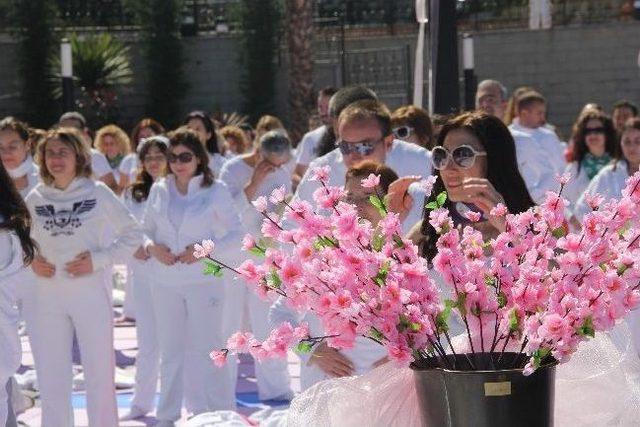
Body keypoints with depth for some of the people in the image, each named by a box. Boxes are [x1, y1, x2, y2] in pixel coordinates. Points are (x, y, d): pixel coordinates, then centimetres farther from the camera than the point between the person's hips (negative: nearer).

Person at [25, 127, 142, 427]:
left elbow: (132, 234, 2)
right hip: (48, 297, 3)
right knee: (51, 377, 7)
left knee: (99, 374, 3)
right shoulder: (35, 199, 5)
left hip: (90, 293, -3)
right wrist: (31, 261, -3)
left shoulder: (97, 193, -3)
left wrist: (98, 259, -9)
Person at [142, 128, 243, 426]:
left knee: (206, 351, -6)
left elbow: (236, 235, -2)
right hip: (166, 281, 4)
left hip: (204, 280, -4)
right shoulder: (159, 191, 7)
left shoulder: (215, 190, -2)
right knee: (170, 351, 11)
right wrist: (152, 247, -9)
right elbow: (145, 229, 12)